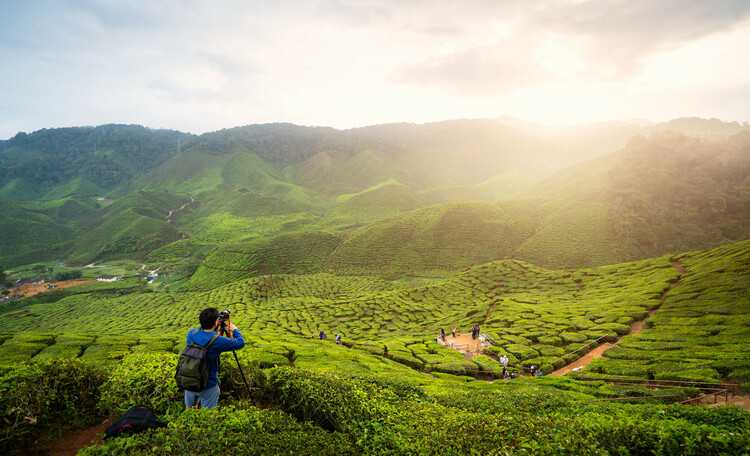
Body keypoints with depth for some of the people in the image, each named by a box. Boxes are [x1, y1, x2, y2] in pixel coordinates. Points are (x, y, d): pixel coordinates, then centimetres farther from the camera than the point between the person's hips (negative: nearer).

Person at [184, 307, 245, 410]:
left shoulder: (192, 333, -11)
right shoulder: (217, 340, -25)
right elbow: (240, 343, -14)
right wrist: (234, 330, 3)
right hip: (207, 386, -5)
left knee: (189, 407, 27)